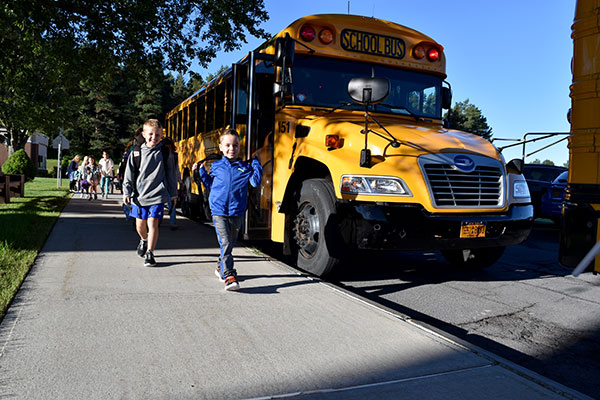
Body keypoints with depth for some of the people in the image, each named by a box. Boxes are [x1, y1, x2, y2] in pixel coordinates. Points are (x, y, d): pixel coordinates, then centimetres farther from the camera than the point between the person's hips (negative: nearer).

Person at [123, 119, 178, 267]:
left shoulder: (166, 154, 2)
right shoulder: (136, 153, 4)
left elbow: (171, 175, 9)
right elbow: (129, 174, 6)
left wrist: (173, 194, 10)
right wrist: (127, 192, -1)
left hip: (157, 195, -2)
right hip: (139, 195, 2)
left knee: (153, 223, -11)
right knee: (140, 224, 13)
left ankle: (149, 253, -3)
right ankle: (144, 240, 44)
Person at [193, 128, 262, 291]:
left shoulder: (245, 167, 6)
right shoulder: (216, 166, 8)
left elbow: (256, 182, -6)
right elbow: (210, 185, 18)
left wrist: (256, 164, -4)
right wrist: (201, 172, 8)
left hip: (237, 213, 2)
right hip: (219, 211, -1)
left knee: (230, 243, 15)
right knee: (225, 243, -13)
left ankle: (221, 268, 38)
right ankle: (229, 277, -15)